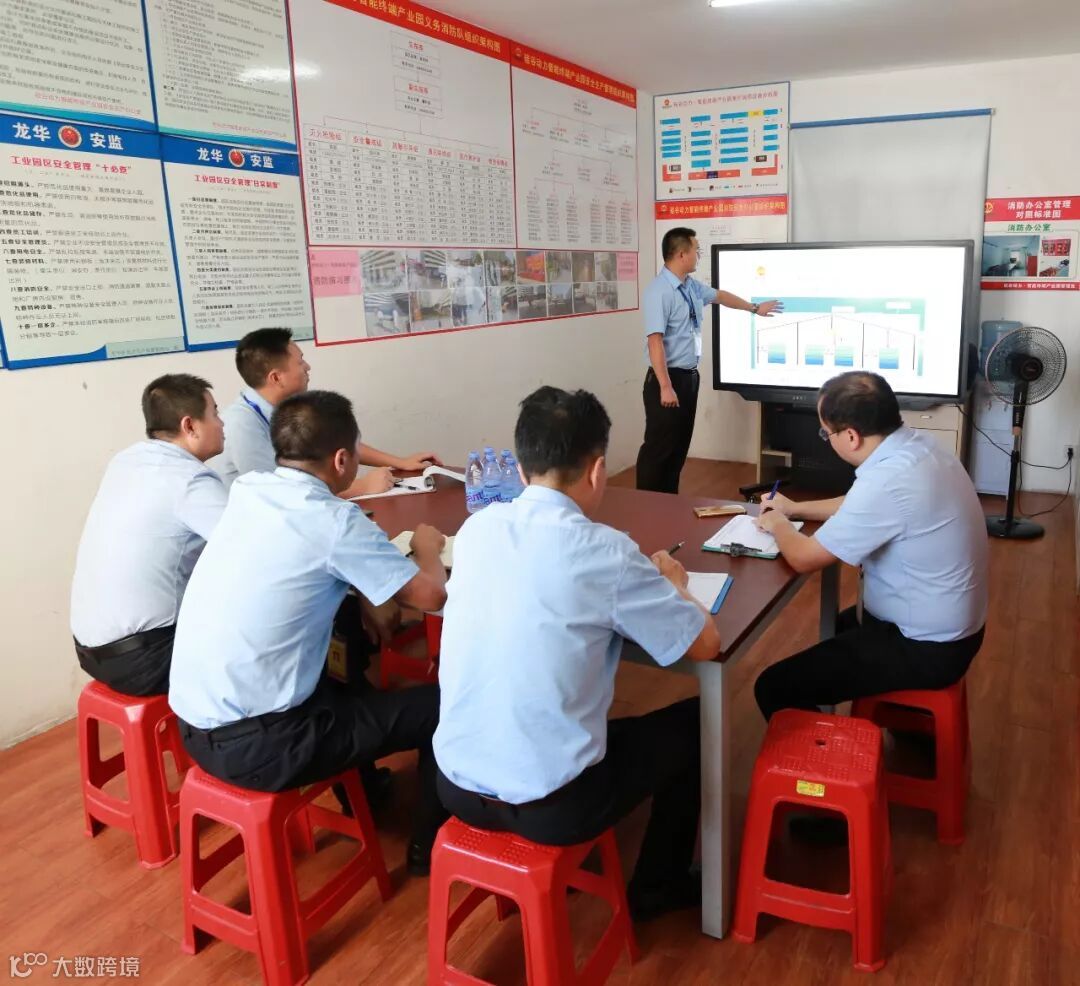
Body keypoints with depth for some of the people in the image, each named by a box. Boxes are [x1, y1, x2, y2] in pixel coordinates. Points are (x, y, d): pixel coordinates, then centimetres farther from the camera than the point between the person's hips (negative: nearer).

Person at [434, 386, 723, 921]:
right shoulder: (605, 551, -17)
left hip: (458, 784, 6)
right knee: (691, 721, 18)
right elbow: (705, 644, -7)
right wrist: (671, 583, 12)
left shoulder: (477, 527, -1)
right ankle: (658, 887, 36)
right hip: (551, 805, -5)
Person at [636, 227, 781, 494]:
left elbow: (720, 295, 29)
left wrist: (755, 308, 40)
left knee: (680, 445, 14)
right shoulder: (659, 291, -19)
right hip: (668, 378, -9)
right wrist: (665, 387, -27)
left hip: (690, 376, 9)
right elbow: (655, 342, -24)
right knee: (659, 447, -4)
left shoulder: (692, 286, 9)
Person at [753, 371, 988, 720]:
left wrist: (778, 525, -2)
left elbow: (804, 558, -22)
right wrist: (795, 508, 16)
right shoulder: (916, 446, -3)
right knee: (830, 631, 32)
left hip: (926, 648, -10)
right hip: (948, 625, 10)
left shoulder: (888, 481, -32)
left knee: (773, 688, -8)